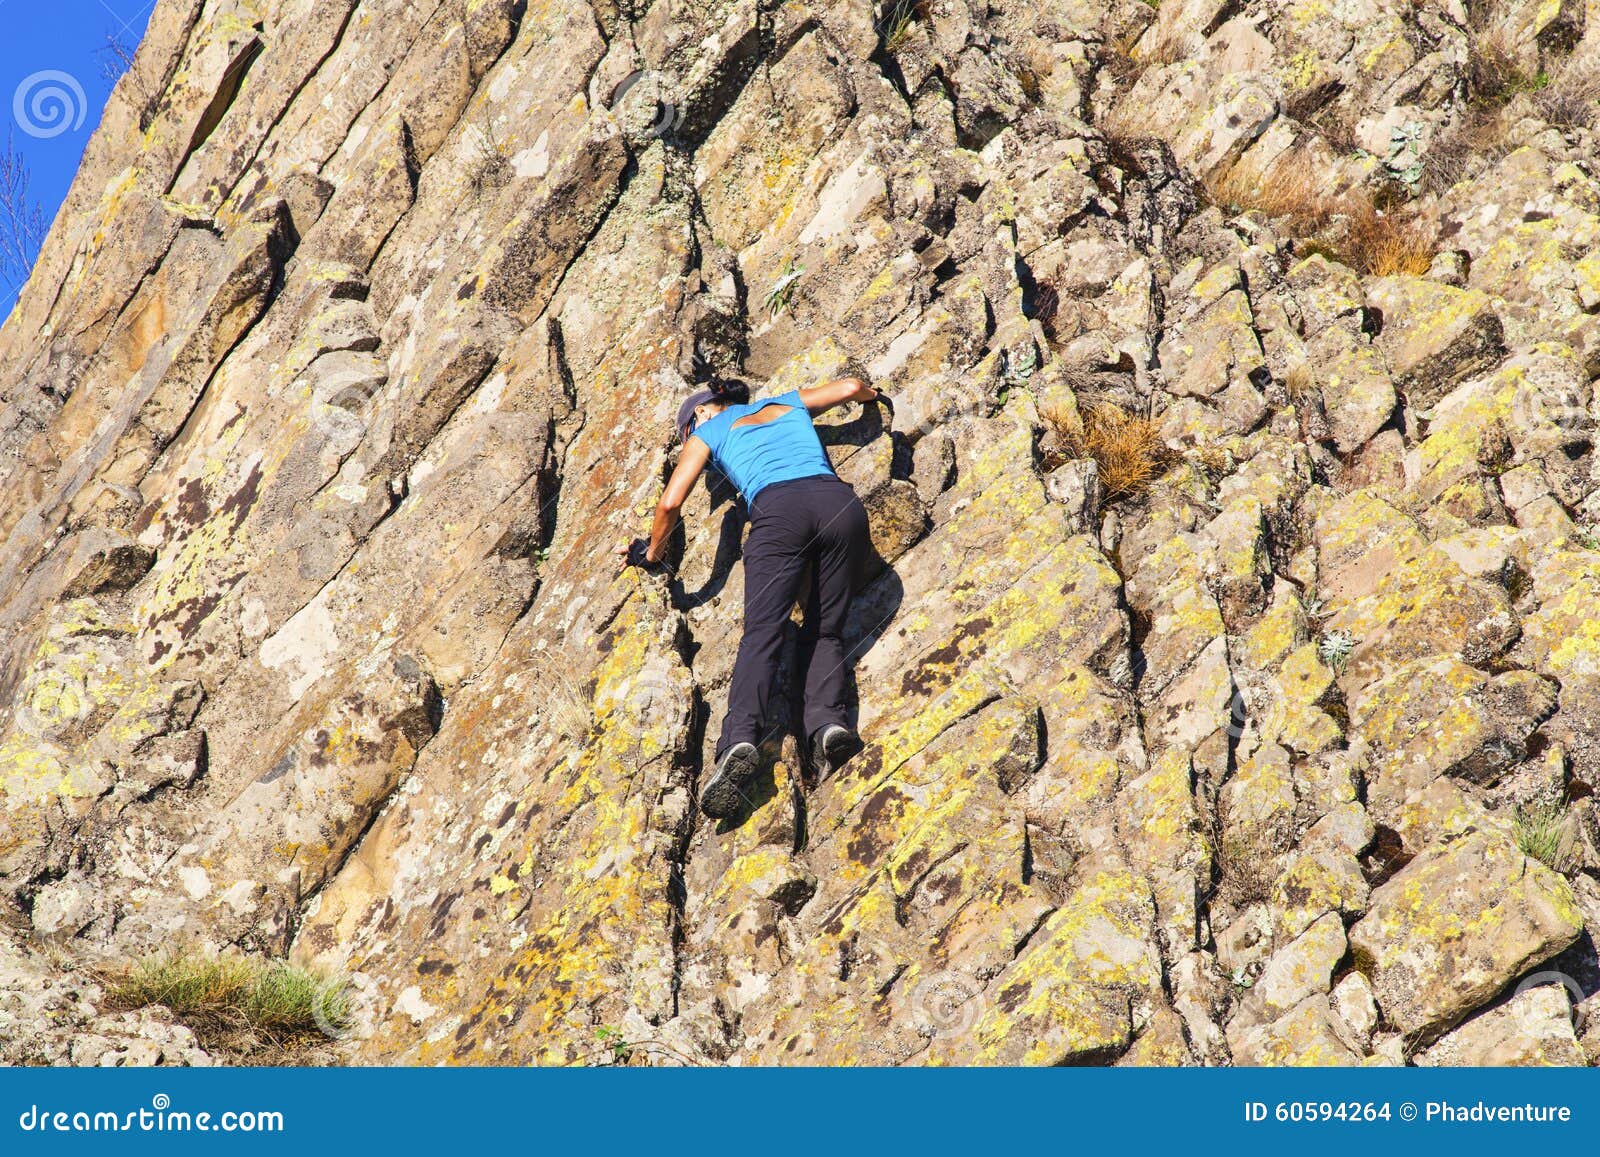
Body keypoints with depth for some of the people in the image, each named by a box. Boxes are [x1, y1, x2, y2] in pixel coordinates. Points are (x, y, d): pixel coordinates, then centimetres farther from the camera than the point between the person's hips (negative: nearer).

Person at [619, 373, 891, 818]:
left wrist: (652, 552, 36)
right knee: (825, 632, 9)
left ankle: (739, 740, -37)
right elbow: (850, 387, 32)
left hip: (779, 509, -3)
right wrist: (877, 398, 56)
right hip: (840, 503, 3)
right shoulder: (789, 403, 36)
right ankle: (827, 720, -21)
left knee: (762, 634, -14)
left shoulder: (708, 431, 26)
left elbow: (670, 502, 18)